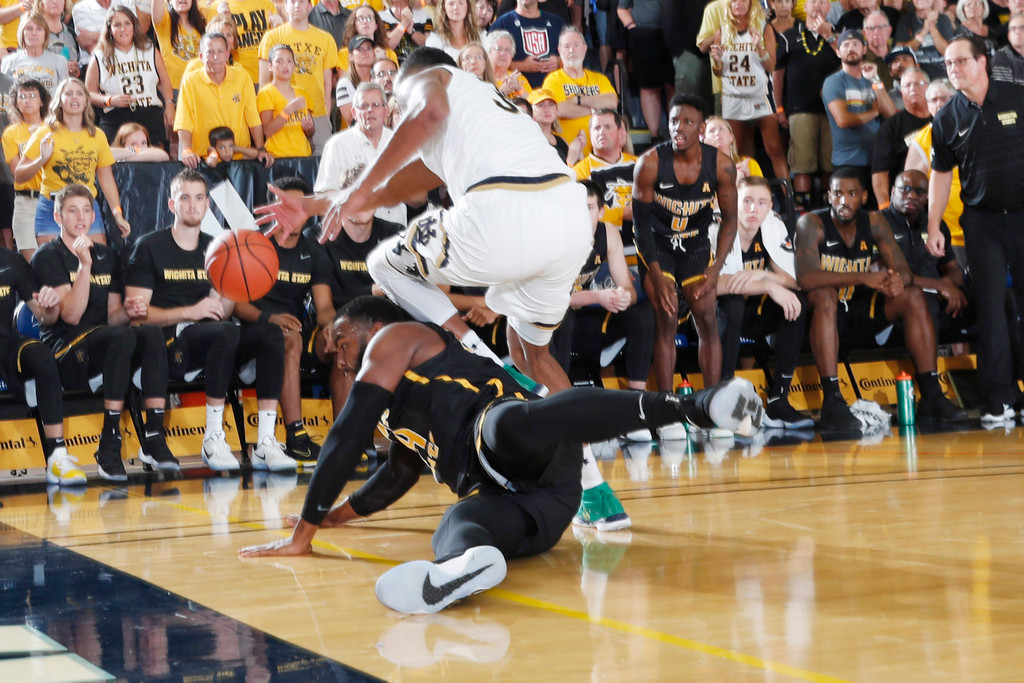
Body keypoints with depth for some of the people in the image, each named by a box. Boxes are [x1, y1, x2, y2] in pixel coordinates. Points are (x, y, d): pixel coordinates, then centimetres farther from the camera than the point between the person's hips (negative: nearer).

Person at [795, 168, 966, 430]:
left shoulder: (873, 221, -1)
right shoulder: (811, 223, -16)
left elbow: (904, 270, -6)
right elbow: (806, 278, -31)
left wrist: (898, 280, -32)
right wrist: (864, 278, -38)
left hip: (861, 310, 5)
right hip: (822, 311, -5)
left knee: (913, 295, -12)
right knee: (824, 295, -36)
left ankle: (932, 396, -15)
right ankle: (831, 402, -42)